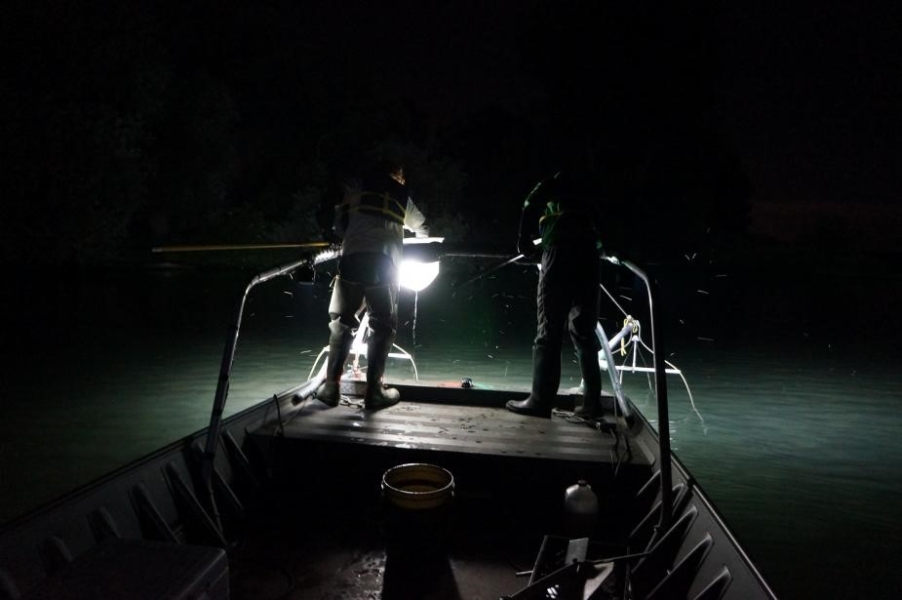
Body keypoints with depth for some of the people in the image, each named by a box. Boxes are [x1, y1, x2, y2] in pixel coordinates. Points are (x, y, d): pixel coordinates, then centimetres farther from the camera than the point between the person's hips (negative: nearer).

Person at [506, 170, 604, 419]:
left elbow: (531, 205, 1)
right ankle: (592, 402, 7)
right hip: (588, 256, 5)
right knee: (584, 331, 10)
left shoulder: (551, 187, 20)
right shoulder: (583, 200, 36)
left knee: (548, 330, -7)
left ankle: (541, 401, -11)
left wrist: (524, 242, 6)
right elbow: (599, 227, 25)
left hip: (561, 251, -5)